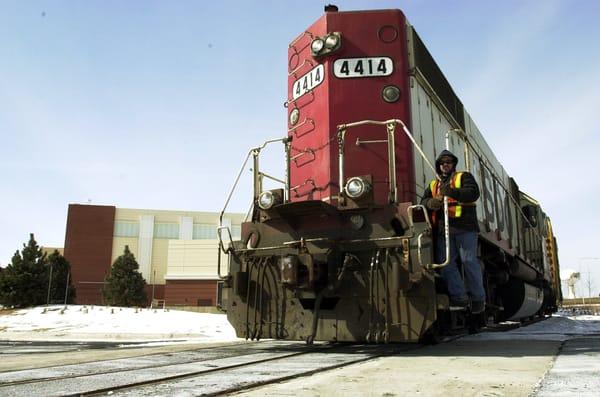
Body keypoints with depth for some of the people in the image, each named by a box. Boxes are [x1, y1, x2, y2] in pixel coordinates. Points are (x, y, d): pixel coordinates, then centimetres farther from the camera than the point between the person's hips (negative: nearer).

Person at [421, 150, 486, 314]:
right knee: (445, 263, -3)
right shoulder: (433, 185, 25)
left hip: (464, 227, -4)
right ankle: (459, 297, 3)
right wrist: (431, 203, -11)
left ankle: (478, 298, 7)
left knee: (469, 261, -5)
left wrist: (452, 192, -21)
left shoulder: (463, 177, 12)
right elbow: (423, 202, 14)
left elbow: (473, 193, -7)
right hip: (443, 229, 4)